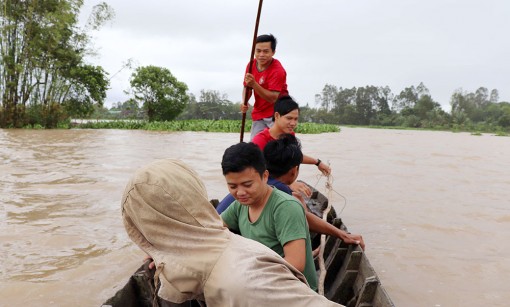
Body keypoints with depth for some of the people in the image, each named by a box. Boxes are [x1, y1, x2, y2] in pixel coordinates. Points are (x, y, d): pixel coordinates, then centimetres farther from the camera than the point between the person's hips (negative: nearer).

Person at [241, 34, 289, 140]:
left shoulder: (277, 70, -19)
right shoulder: (251, 65, 1)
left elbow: (273, 98, -26)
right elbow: (247, 87, 12)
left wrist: (254, 84, -37)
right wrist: (244, 103, -9)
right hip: (258, 113, 7)